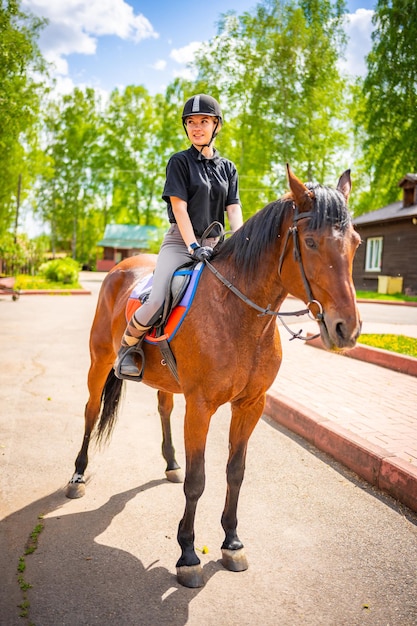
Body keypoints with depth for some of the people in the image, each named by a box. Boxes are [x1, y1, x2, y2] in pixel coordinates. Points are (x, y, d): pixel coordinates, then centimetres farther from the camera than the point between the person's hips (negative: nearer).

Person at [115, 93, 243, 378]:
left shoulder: (228, 168, 14)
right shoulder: (180, 161, 1)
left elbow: (234, 209, 5)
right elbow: (179, 207, -9)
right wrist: (194, 246, -20)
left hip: (213, 244, 5)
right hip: (180, 242, -5)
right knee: (156, 304, -23)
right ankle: (127, 347, 6)